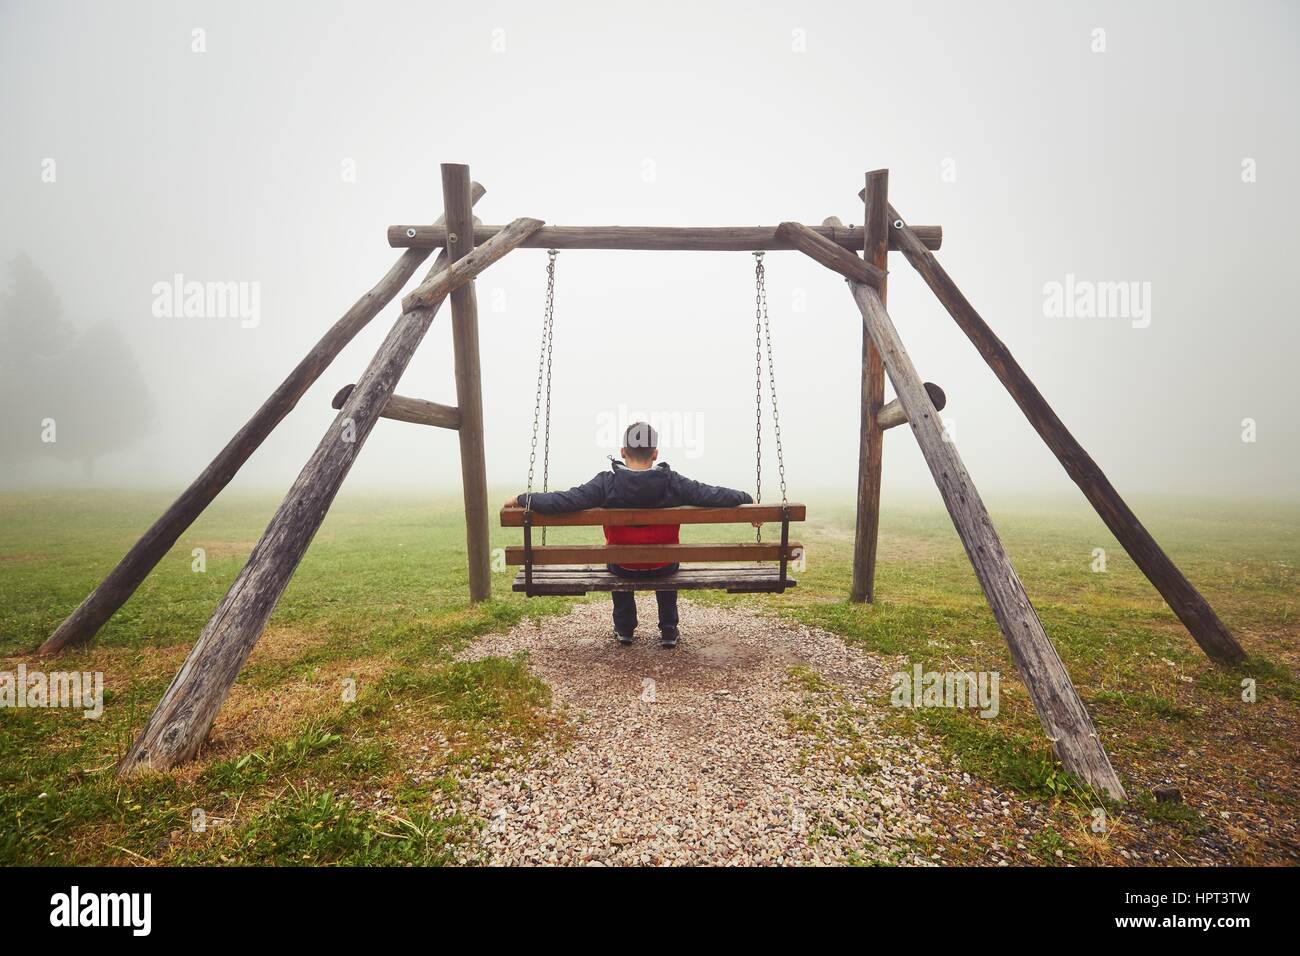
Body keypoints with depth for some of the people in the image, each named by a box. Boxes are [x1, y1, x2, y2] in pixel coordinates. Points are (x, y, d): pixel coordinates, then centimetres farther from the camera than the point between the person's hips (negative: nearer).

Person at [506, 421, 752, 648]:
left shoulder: (607, 483, -20)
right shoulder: (672, 482, -19)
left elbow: (562, 500, -23)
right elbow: (716, 496, -15)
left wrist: (522, 499, -8)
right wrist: (747, 499, 3)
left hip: (624, 567, 0)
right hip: (663, 567, 0)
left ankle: (624, 629, 38)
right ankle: (669, 631, 34)